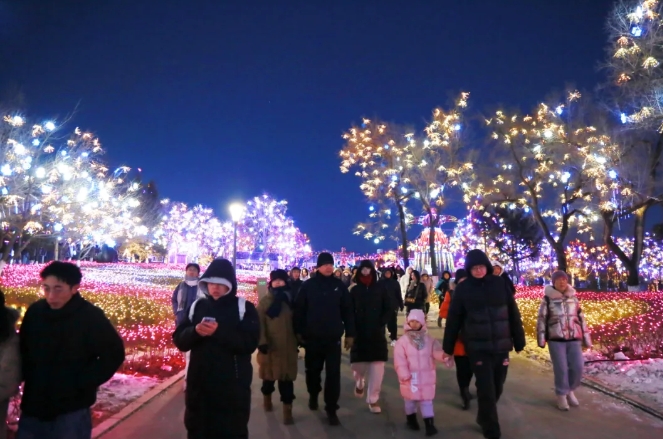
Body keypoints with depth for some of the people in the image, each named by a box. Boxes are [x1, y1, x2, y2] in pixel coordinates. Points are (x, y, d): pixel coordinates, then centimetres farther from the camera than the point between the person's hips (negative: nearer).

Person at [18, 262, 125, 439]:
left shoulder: (91, 317, -15)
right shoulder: (35, 312, -2)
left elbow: (114, 354, -11)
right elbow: (23, 350, 13)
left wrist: (84, 382, -14)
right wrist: (25, 376, -1)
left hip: (71, 410, -4)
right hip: (33, 406, 4)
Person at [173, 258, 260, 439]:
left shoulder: (244, 308, -3)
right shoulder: (197, 306, 7)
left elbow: (250, 343, -13)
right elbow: (180, 341, 4)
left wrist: (219, 332, -24)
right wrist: (195, 331, -17)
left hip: (232, 387, -3)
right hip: (199, 384, 4)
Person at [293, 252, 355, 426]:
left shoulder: (339, 286, 0)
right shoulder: (308, 285, -3)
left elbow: (347, 311, 3)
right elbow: (299, 310, -1)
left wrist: (350, 333, 2)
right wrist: (298, 332, -3)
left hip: (333, 338, 0)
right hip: (312, 338, 0)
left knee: (333, 374, -1)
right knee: (313, 370, 16)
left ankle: (331, 409, 9)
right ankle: (313, 395, 42)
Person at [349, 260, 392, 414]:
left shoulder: (380, 288, 3)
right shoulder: (355, 290, 5)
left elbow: (389, 309, 3)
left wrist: (380, 323, -8)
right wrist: (352, 328, -6)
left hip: (377, 334, 0)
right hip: (359, 334, 1)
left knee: (377, 367, -4)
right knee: (358, 365, 3)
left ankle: (373, 399, 8)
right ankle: (360, 383, 37)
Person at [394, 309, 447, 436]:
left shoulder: (429, 340, 1)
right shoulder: (402, 341, -8)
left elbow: (437, 353, -8)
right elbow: (400, 361, -11)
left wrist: (444, 355, -31)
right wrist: (404, 375, -17)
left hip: (426, 377, 1)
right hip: (410, 377, -1)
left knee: (427, 399, 4)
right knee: (410, 399, 13)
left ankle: (429, 424, 9)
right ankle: (411, 419, 33)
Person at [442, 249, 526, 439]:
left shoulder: (500, 284, -1)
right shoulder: (463, 289, -5)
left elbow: (513, 314, 3)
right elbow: (453, 320, -1)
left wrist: (519, 341, 4)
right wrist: (448, 348, 2)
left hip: (501, 346, 3)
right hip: (477, 348, -2)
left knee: (497, 388, 14)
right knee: (486, 391, -1)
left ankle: (483, 418, 39)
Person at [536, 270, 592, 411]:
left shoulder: (573, 297, 10)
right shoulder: (548, 298, -2)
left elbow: (581, 318, 13)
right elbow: (542, 319, -2)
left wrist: (586, 338, 12)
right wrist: (541, 338, -6)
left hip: (574, 338, 3)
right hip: (556, 339, -3)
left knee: (578, 367, 0)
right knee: (561, 368, -3)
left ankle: (570, 390, 25)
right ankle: (561, 395, 15)